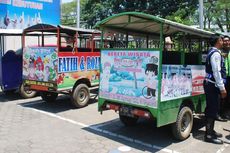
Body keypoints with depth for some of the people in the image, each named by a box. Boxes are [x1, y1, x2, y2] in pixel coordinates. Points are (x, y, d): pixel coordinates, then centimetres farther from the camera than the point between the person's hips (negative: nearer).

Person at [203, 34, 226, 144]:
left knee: (211, 108, 16)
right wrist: (222, 88, -21)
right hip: (213, 85, -10)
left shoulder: (212, 52, 16)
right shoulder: (216, 53, -14)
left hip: (210, 84, 10)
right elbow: (216, 72, -21)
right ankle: (208, 135, 0)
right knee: (212, 109, -6)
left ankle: (210, 131, 27)